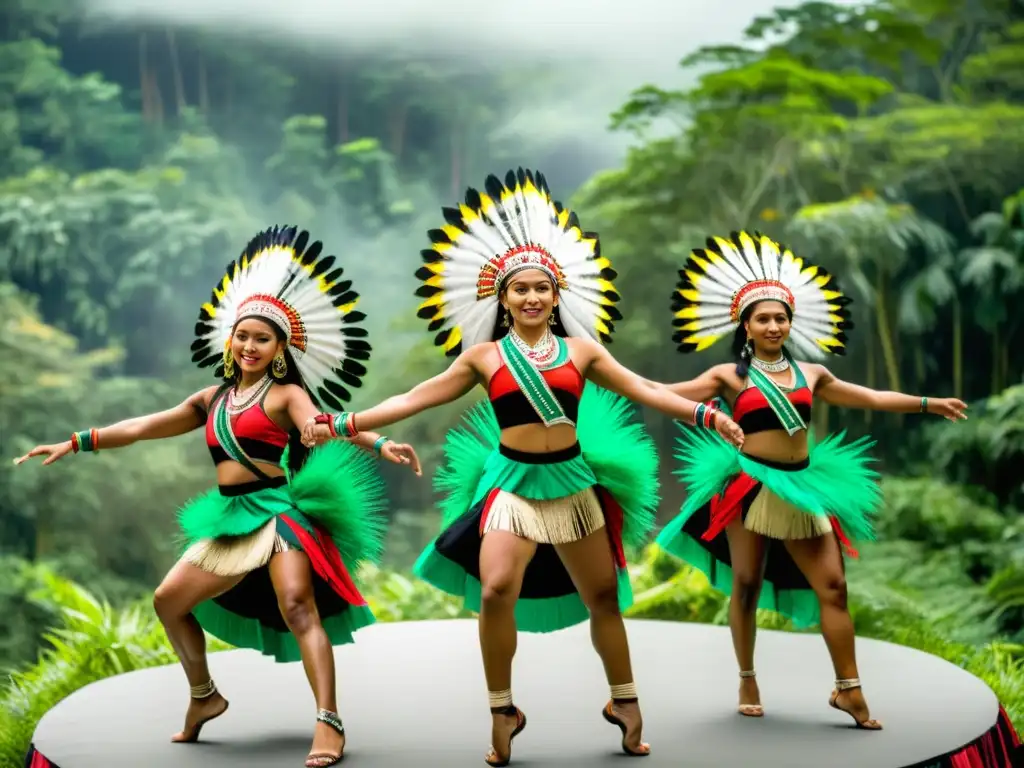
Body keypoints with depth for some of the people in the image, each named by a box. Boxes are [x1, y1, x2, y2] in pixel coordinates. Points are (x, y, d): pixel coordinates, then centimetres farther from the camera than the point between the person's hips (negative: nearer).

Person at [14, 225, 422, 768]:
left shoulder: (286, 394, -3)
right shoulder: (212, 399, 16)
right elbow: (143, 427, 20)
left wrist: (378, 445, -39)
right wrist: (74, 444, 21)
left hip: (278, 509, -7)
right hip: (232, 519, 8)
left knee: (297, 606, -23)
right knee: (169, 600, 12)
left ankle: (329, 723, -26)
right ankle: (204, 698, 26)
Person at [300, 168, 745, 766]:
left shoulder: (580, 349, 3)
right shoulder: (484, 356, 1)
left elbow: (643, 392, 5)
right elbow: (416, 399, 2)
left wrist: (705, 415, -5)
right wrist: (346, 424, -3)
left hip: (572, 482, 2)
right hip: (513, 483, -2)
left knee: (603, 596, 10)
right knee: (496, 591, -19)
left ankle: (625, 702, 27)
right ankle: (503, 712, -2)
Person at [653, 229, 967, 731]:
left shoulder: (810, 374, 10)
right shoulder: (731, 376, -1)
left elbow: (872, 398, 19)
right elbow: (668, 394, -7)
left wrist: (929, 404, 21)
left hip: (801, 487, 3)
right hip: (749, 485, -3)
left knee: (832, 585, -1)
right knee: (746, 586, 4)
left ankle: (848, 689, 4)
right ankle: (748, 682, 18)